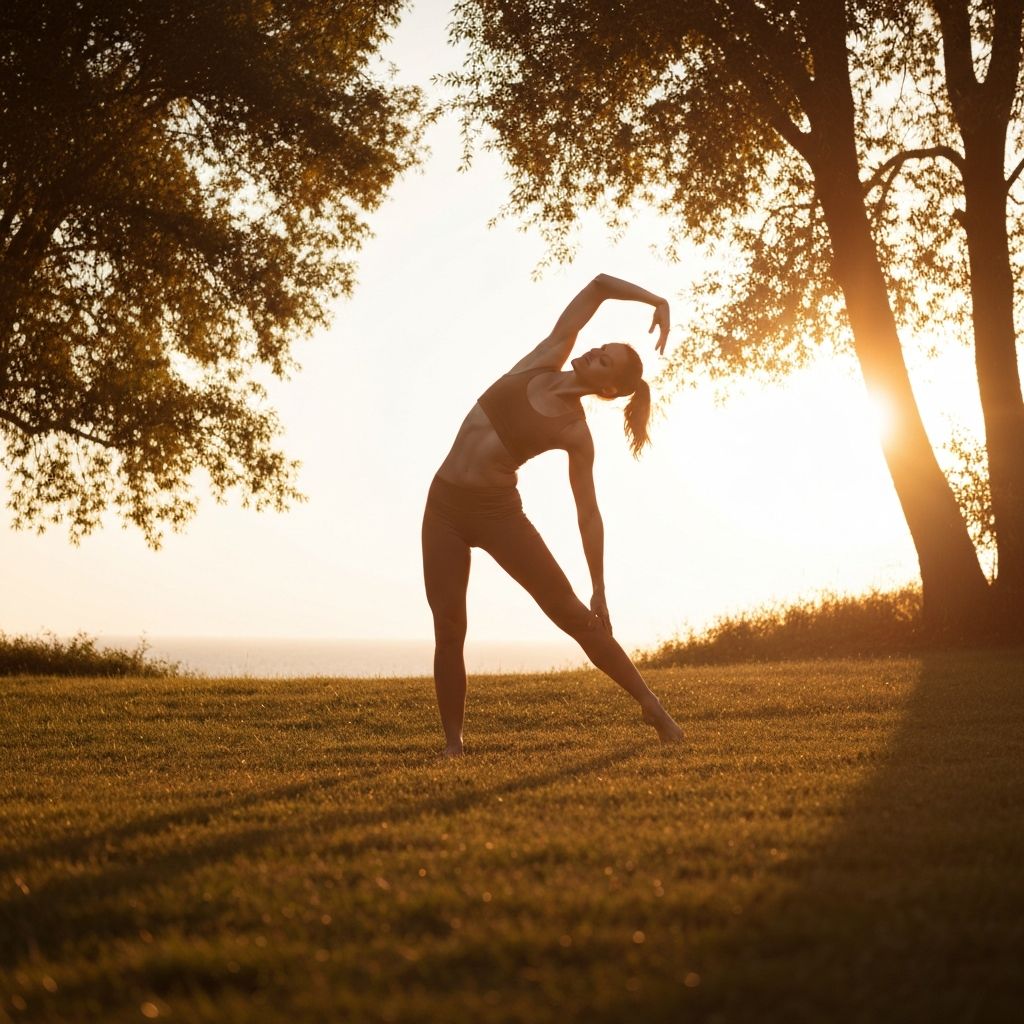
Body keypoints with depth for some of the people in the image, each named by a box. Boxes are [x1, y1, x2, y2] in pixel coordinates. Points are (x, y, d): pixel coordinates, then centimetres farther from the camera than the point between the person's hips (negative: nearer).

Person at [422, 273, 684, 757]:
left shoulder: (576, 435, -8)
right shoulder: (545, 362, 0)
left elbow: (588, 514, -4)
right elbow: (598, 285, 2)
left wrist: (600, 590, -6)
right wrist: (654, 299, 0)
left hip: (497, 511, -3)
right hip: (444, 506, 3)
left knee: (573, 615, -4)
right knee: (448, 629, -3)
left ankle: (652, 706, 6)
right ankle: (453, 742, 3)